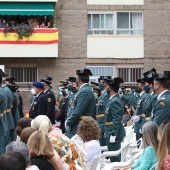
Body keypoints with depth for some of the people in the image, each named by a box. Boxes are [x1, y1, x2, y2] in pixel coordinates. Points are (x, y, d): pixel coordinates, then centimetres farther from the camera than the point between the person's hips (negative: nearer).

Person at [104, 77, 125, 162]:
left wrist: (113, 134, -22)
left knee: (115, 158, -7)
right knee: (113, 156, 15)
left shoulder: (115, 101, -18)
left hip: (114, 133, -10)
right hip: (111, 132, 10)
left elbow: (117, 120, -22)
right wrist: (107, 131, 22)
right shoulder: (113, 99, 13)